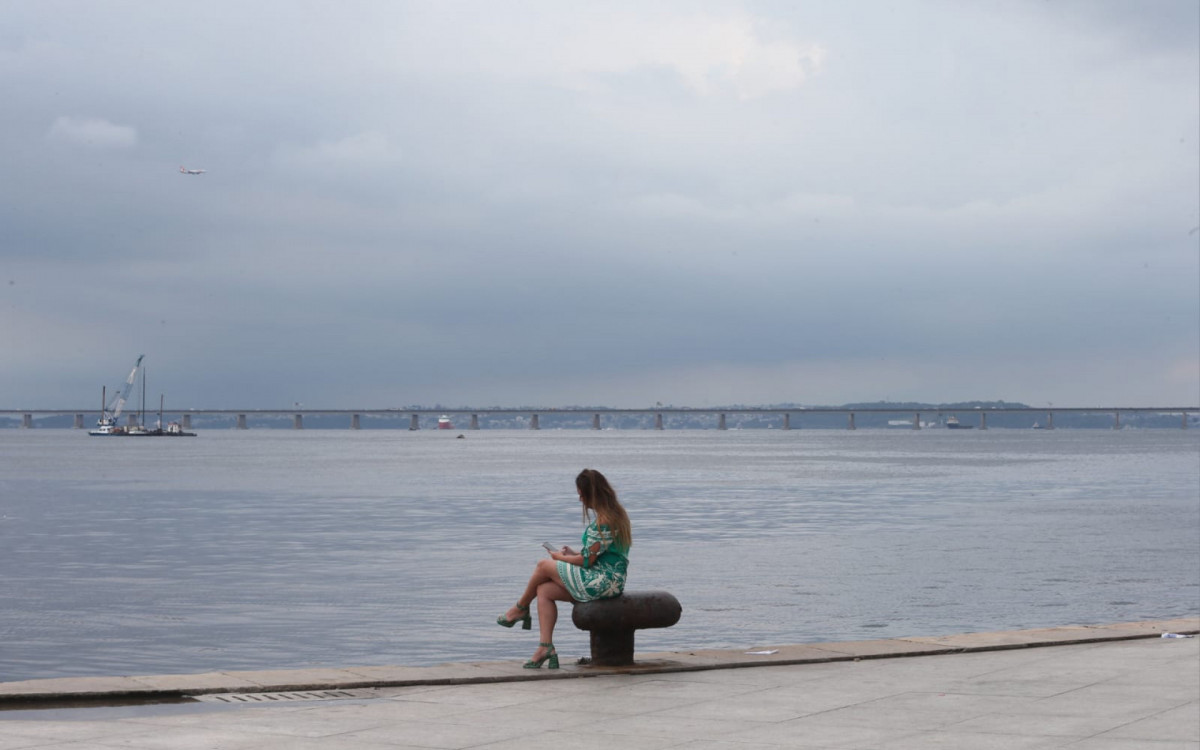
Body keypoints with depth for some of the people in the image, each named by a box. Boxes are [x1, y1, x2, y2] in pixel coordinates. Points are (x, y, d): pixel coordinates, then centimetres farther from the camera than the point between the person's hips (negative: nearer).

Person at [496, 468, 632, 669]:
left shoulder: (603, 521, -19)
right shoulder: (617, 514, 13)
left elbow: (587, 561, -17)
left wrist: (560, 557, -1)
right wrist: (574, 554, 13)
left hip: (601, 582, -10)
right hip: (609, 581, 10)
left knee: (544, 566, 2)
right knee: (544, 590, 7)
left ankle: (520, 608, 25)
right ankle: (546, 647, -1)